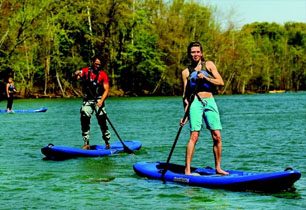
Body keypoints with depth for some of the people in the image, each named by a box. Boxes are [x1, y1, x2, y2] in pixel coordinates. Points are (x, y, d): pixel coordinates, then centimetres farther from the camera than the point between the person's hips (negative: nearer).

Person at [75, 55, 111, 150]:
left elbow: (106, 90, -6)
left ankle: (107, 143, 3)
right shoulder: (86, 71, 5)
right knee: (84, 122, -3)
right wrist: (77, 74, -28)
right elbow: (77, 77, -4)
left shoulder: (103, 74, -1)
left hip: (98, 100, -2)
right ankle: (86, 144, 4)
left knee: (102, 121, -8)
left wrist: (101, 101, -19)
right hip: (87, 100, 2)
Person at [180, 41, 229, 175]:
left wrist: (205, 78, -10)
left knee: (217, 136, -4)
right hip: (195, 103, -1)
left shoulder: (209, 65, 10)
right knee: (194, 136, -11)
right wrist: (186, 114, 4)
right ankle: (187, 170, -10)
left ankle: (218, 168, 8)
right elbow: (185, 95, 11)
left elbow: (221, 82, 2)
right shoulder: (186, 72, 10)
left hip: (210, 102, 1)